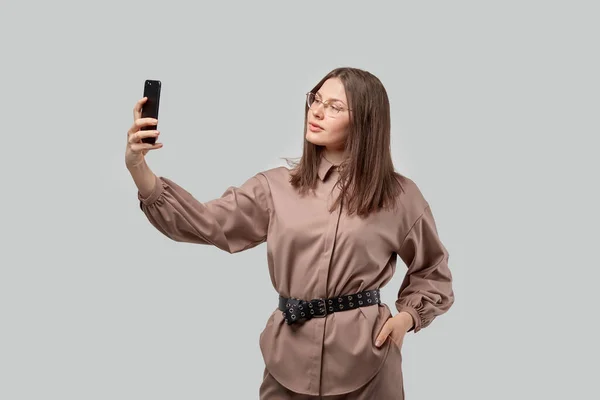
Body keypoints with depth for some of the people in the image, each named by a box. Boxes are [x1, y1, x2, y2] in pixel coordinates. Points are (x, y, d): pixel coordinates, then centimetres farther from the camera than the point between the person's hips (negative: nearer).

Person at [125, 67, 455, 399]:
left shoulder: (399, 195, -2)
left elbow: (432, 270, 11)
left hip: (365, 357, -1)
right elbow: (204, 222, -7)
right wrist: (138, 167, -18)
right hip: (291, 351, 2)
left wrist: (407, 316, -6)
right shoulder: (277, 186, 2)